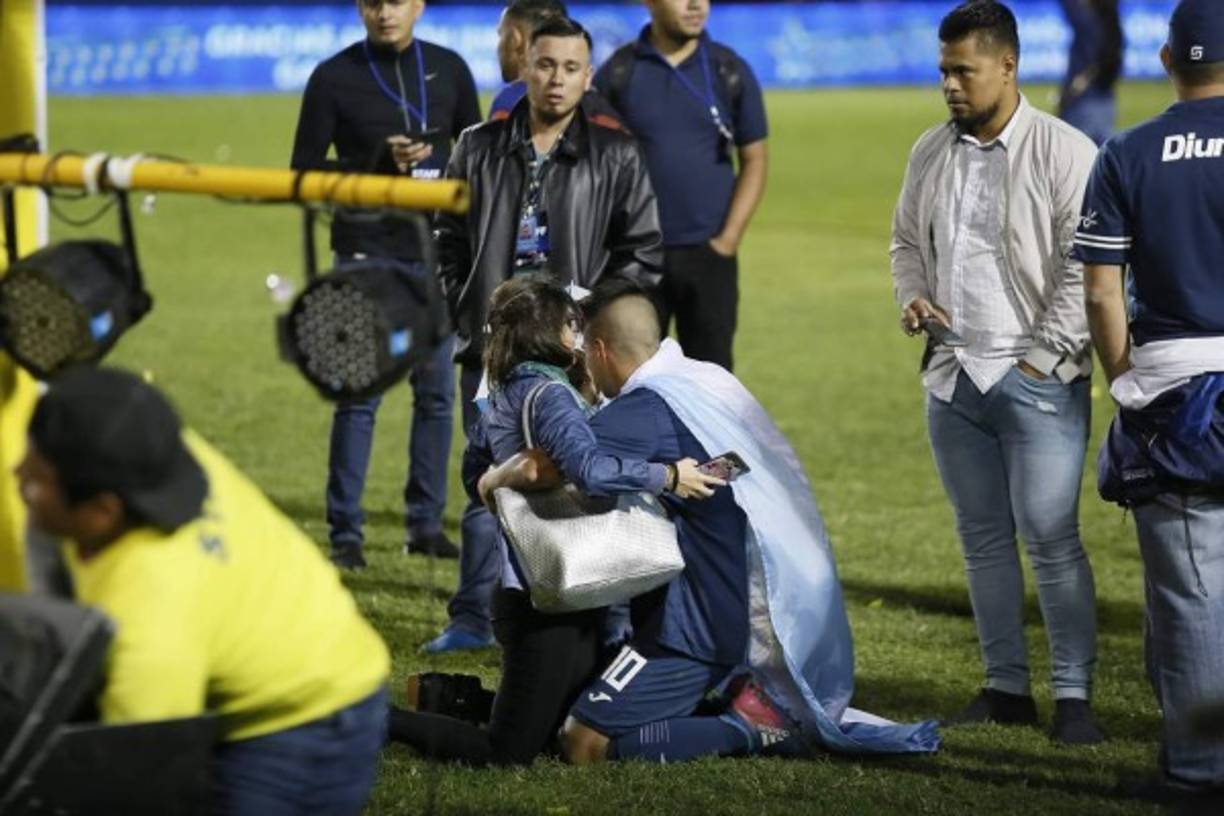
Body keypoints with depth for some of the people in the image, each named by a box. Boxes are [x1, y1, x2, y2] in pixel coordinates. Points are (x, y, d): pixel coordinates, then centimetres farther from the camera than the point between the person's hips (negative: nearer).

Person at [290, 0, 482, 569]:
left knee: (437, 390, 6)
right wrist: (377, 164, -16)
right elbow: (305, 171, -2)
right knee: (360, 392, -5)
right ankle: (345, 532, -1)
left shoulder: (449, 70, 8)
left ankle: (426, 524, 15)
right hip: (366, 252, -3)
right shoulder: (334, 77, -1)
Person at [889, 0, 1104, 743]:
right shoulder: (932, 152, 11)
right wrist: (912, 296, 4)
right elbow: (908, 239, 25)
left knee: (1050, 537, -8)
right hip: (954, 376, 6)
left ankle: (1075, 695, -3)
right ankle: (1007, 687, 16)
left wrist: (1044, 356, -13)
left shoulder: (1064, 153, -9)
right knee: (983, 536, 9)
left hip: (1037, 381, -6)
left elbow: (1085, 267, -11)